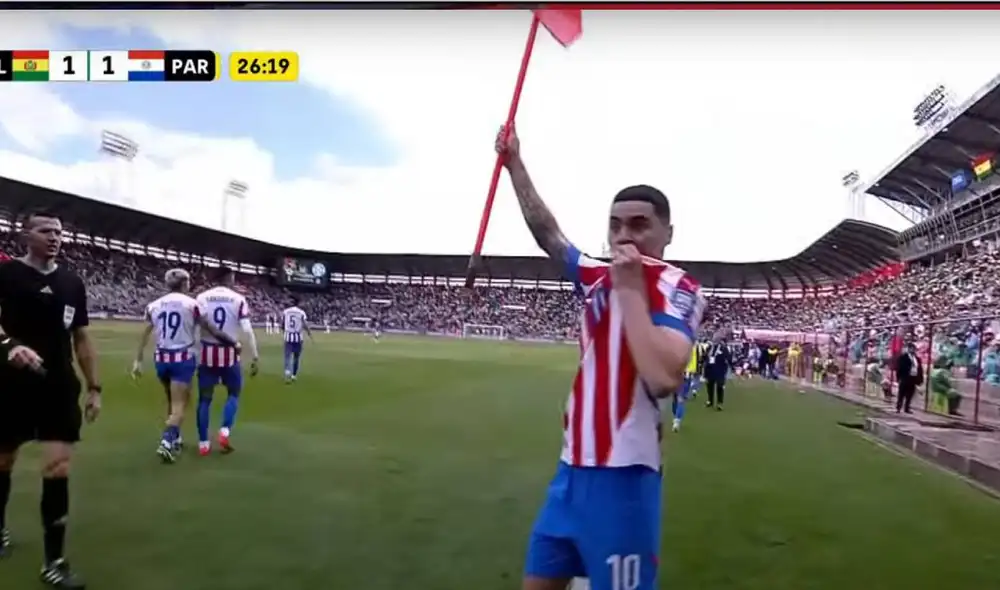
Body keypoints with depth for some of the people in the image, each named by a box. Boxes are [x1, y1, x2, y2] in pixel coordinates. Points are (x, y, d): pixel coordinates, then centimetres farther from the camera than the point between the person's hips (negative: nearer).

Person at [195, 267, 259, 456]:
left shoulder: (201, 297, 1)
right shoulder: (238, 299, -3)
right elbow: (247, 330, -10)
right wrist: (254, 357, -7)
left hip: (207, 352, 2)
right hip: (229, 353, -1)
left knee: (205, 398, 11)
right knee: (234, 393, 18)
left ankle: (203, 443, 13)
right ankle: (225, 431, 0)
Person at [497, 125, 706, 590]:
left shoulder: (678, 290, -10)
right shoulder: (598, 277, 7)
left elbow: (664, 378, -27)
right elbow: (547, 232, 20)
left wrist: (630, 289, -20)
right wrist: (514, 164, 20)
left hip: (622, 477, -6)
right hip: (573, 468, 7)